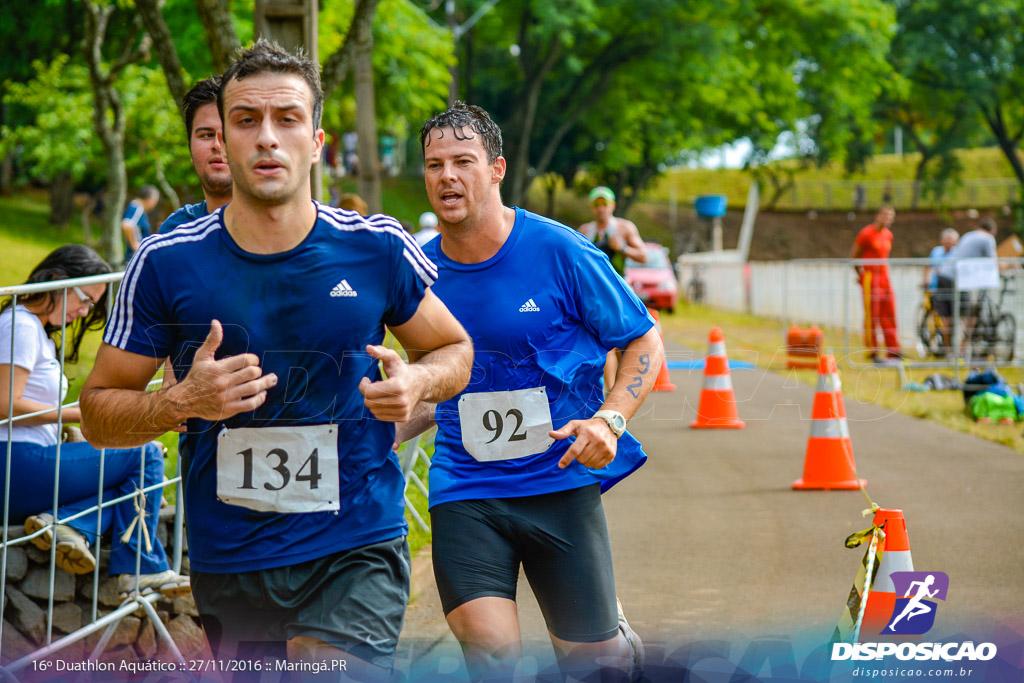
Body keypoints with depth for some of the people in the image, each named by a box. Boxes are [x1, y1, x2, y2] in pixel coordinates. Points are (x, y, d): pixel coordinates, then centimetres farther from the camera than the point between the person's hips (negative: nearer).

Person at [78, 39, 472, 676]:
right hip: (228, 568, 2)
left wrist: (417, 381, -9)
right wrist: (182, 401, -17)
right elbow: (99, 411, 3)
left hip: (356, 554, -1)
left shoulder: (379, 249, -3)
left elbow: (454, 348, 14)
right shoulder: (166, 264, -4)